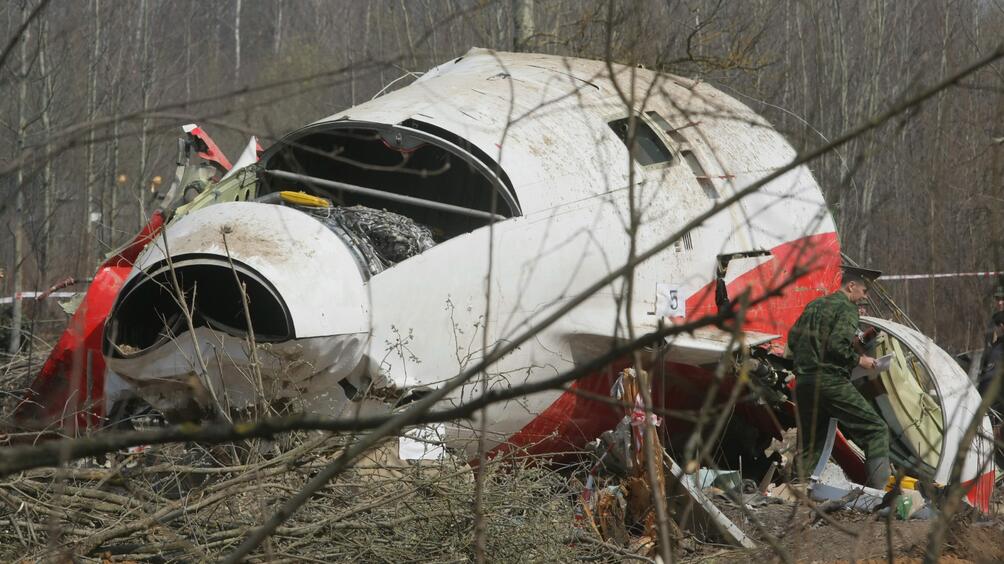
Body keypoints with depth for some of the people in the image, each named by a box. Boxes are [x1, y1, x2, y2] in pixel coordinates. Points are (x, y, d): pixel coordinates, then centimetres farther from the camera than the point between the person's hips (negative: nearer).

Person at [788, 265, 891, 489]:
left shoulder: (814, 305, 19)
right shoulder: (847, 308, -6)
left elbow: (793, 338, 20)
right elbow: (837, 345, -18)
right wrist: (859, 360, -5)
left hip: (803, 384, 8)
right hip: (832, 382, -8)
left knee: (809, 444, 16)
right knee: (876, 430, -5)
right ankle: (877, 490, -17)